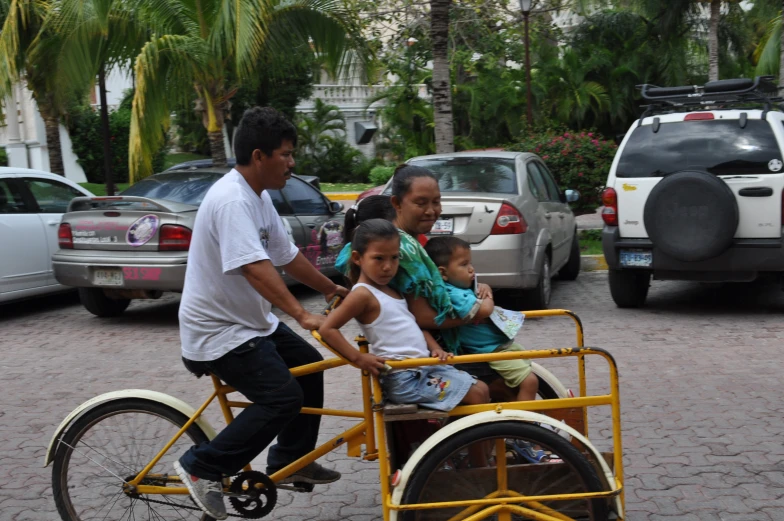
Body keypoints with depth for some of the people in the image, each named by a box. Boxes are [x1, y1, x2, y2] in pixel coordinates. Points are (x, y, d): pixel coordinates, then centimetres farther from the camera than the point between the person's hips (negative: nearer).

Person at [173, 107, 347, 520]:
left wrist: (331, 289, 24)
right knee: (283, 398, -17)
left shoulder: (259, 197, 7)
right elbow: (254, 268, -36)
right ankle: (201, 467, -3)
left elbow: (287, 256, 17)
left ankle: (290, 460, 27)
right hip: (218, 330, -10)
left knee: (309, 366, 14)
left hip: (250, 320, 10)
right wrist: (302, 315, -42)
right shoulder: (232, 200, -24)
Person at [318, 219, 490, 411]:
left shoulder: (392, 290, 15)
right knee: (476, 396, -10)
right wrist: (358, 358, -21)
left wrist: (435, 348, 2)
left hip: (425, 366, 9)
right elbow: (327, 329, -18)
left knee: (481, 389, 9)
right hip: (404, 378, -9)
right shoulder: (363, 294, -12)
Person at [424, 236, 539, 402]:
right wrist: (488, 298, -12)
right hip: (493, 350, -11)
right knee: (529, 381, -16)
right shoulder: (453, 294, -26)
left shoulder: (464, 289, 5)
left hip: (504, 343, 11)